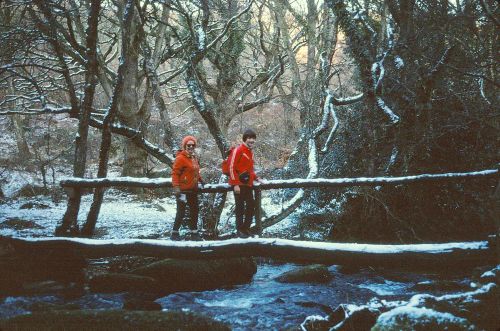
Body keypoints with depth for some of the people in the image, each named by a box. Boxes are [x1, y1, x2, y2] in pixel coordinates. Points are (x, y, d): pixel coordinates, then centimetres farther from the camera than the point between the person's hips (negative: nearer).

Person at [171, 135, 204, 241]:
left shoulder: (194, 157, 12)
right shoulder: (181, 158, -14)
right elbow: (175, 173, -18)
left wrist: (199, 179, 16)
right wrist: (176, 187, -23)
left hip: (193, 189, 9)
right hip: (183, 190, -9)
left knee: (194, 211, 13)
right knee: (181, 212, -3)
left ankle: (194, 232, 23)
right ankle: (175, 233, 8)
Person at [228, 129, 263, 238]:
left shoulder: (250, 152, 16)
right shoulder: (238, 150, -10)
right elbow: (231, 167, -14)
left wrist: (256, 178, 13)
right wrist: (235, 184, -18)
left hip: (248, 184, 8)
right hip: (239, 184, -8)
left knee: (251, 206, 8)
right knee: (240, 207, -3)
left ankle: (246, 228, 19)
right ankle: (240, 230, 5)